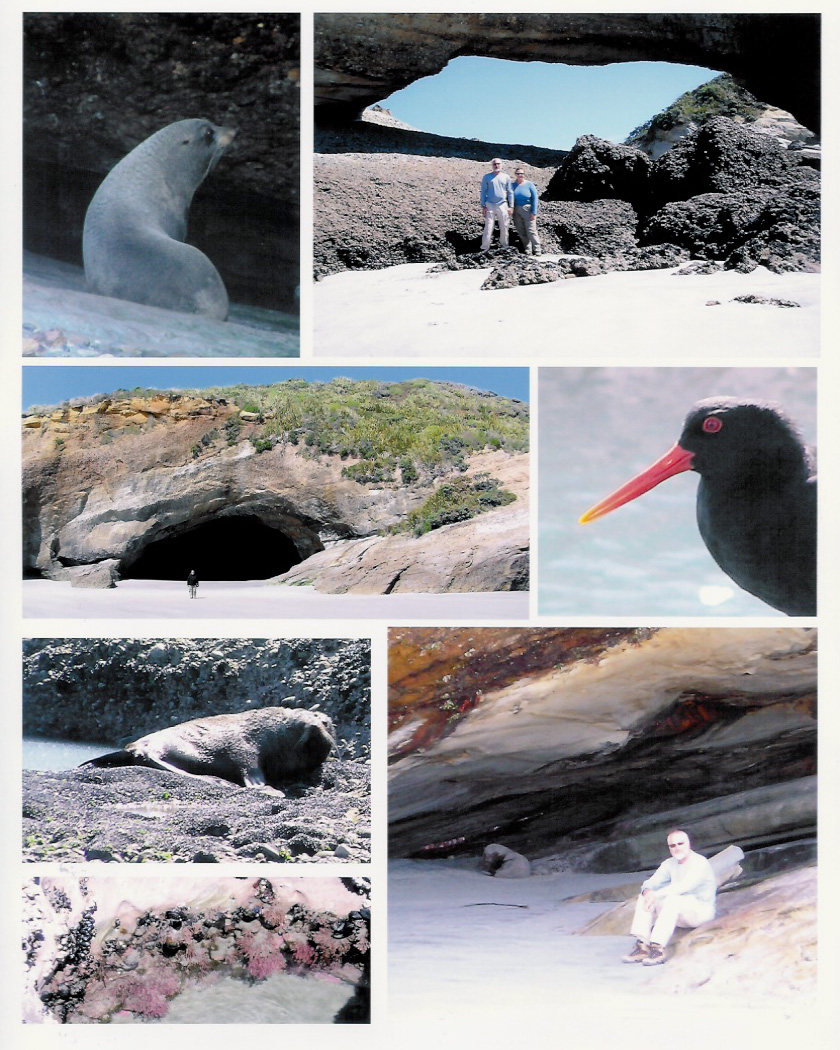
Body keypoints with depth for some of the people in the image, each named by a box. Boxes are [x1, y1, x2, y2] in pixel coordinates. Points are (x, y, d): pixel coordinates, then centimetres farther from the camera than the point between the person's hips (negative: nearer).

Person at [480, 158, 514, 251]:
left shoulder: (506, 177, 8)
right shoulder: (487, 177, 6)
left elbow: (510, 192, 9)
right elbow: (483, 192, 6)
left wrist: (510, 206, 3)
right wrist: (483, 206, -2)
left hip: (502, 205, 1)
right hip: (490, 205, -1)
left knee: (504, 227, 4)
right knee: (488, 227, -6)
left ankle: (504, 245, 15)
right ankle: (485, 247, -3)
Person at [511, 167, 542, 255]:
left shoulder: (529, 185, -2)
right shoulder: (513, 185, 6)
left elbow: (535, 199, -4)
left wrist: (534, 212, -10)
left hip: (527, 210, -4)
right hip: (516, 211, 4)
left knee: (531, 231, -8)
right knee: (521, 232, 4)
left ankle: (537, 250, -4)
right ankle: (527, 249, 12)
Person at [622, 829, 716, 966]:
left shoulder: (700, 863, -15)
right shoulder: (669, 864, 9)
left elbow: (683, 886, -30)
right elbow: (651, 882, 2)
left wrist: (656, 894, -33)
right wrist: (648, 891, -23)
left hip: (701, 911, -7)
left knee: (672, 899, -35)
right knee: (644, 897, -9)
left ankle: (658, 949, -40)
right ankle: (642, 946, -22)